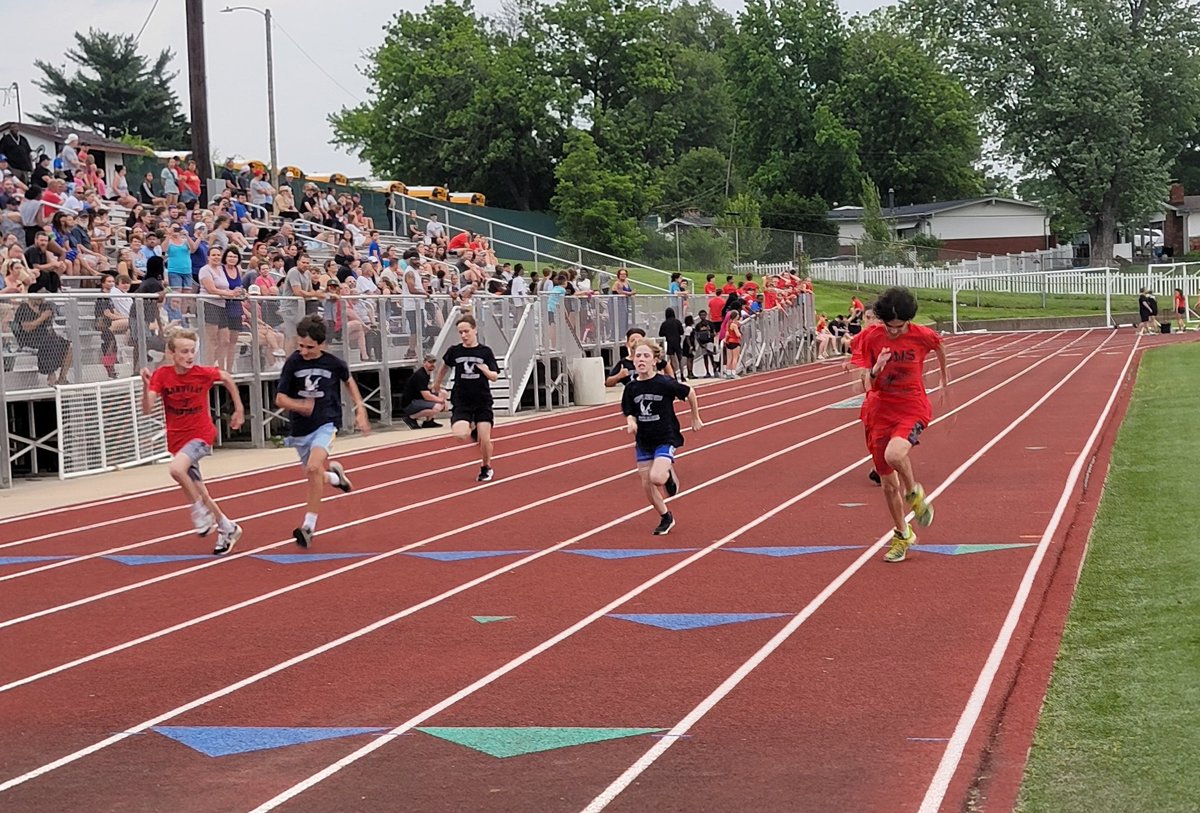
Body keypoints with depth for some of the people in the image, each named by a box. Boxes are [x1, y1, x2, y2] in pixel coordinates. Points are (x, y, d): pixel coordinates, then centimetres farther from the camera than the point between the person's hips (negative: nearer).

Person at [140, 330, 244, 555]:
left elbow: (227, 378, 9)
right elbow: (147, 410, -17)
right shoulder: (162, 375, -10)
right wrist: (146, 386, -33)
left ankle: (200, 509, -11)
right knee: (199, 493, 10)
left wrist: (239, 409, 13)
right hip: (177, 439, 4)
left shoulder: (203, 374, -12)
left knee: (177, 468, -32)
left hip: (201, 435, -4)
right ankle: (227, 529, 29)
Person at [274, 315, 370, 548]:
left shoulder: (334, 363, -8)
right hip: (300, 428, 3)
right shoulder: (293, 363, -9)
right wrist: (299, 405, -26)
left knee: (314, 467, -26)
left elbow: (348, 381, 15)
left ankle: (309, 526, -21)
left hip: (326, 424, -3)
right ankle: (334, 473, 51)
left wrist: (360, 409, 11)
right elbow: (280, 398, -6)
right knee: (315, 476, 13)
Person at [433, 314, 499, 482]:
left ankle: (486, 468, 21)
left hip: (482, 401, -1)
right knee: (460, 435, -19)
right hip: (461, 401, 1)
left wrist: (487, 371, -27)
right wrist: (437, 384, 32)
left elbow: (495, 376, -5)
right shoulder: (454, 351, 0)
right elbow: (444, 366, 20)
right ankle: (472, 429, 18)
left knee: (484, 439, -6)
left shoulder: (485, 351, -4)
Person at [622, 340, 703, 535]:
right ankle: (666, 518, 31)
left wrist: (695, 419, 8)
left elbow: (690, 393, -3)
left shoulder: (665, 383, -17)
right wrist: (631, 422, -21)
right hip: (644, 442, 5)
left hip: (666, 439, -5)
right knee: (647, 485, 7)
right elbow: (629, 413, 4)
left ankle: (670, 474, 13)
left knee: (656, 478, -25)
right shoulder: (632, 388, -5)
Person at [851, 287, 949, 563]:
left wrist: (944, 377, 31)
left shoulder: (922, 336, -9)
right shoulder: (870, 338, -7)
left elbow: (939, 347, 16)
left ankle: (914, 493, -3)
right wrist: (876, 370, -29)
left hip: (912, 408, -3)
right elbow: (865, 383, -8)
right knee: (888, 482, 7)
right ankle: (902, 535, 28)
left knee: (894, 453, -34)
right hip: (880, 409, 3)